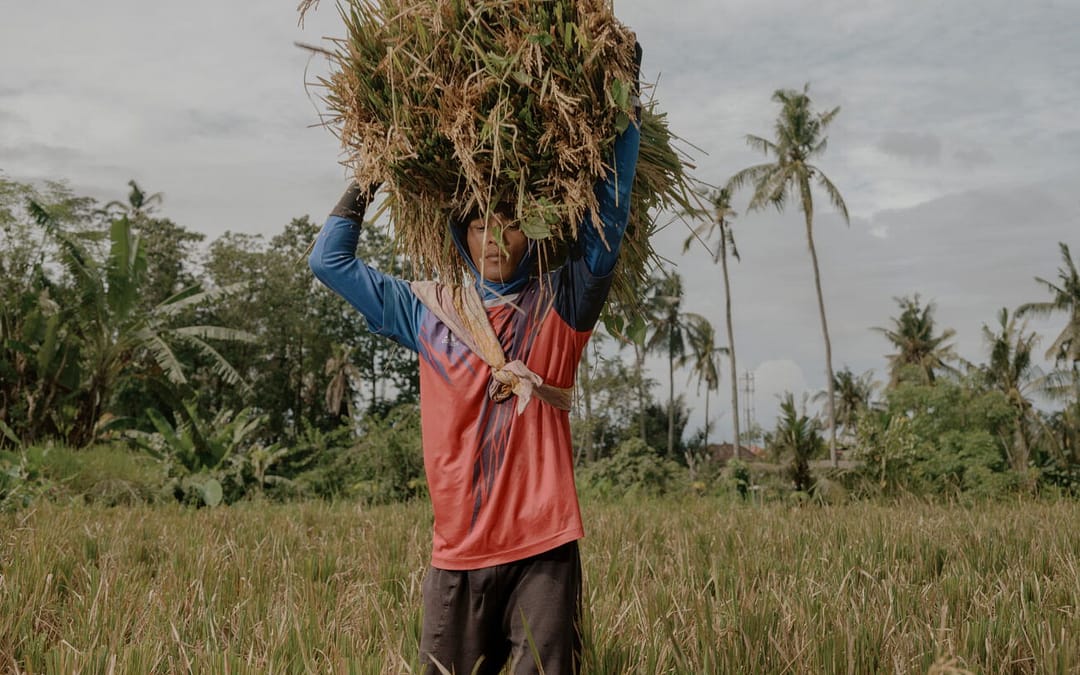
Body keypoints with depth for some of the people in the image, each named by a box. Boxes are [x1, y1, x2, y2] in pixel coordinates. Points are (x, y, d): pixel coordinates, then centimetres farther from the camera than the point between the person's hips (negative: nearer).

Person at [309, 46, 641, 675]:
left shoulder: (560, 307, 4)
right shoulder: (428, 310, 10)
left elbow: (610, 217, -3)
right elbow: (329, 260, 16)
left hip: (543, 551, -2)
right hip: (459, 556, 3)